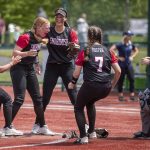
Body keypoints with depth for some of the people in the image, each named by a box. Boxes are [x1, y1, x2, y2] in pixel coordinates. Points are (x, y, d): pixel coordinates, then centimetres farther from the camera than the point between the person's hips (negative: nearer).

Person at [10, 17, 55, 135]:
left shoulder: (40, 38, 4)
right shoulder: (26, 37, -21)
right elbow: (15, 52, -27)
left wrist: (36, 63, 16)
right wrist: (27, 53, -42)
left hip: (30, 69, 8)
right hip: (19, 68, -8)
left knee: (37, 98, 10)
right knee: (19, 99, -17)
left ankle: (43, 127, 19)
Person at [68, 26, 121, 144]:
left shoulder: (85, 52, 1)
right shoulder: (108, 52, 10)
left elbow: (77, 72, 1)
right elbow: (118, 71, 8)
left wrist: (72, 83, 18)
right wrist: (112, 85, 20)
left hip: (90, 86, -4)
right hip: (106, 89, 4)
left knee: (79, 107, 18)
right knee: (90, 102, 34)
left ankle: (83, 137, 3)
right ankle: (92, 132, 31)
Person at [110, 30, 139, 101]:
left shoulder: (131, 45, 4)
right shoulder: (120, 45, -15)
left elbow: (136, 50, 24)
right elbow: (111, 50, -25)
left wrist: (132, 56, 8)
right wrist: (118, 57, -18)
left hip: (129, 64, 5)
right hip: (122, 65, -5)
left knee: (132, 79, -2)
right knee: (121, 80, 3)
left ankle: (132, 95, 3)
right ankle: (120, 95, 11)